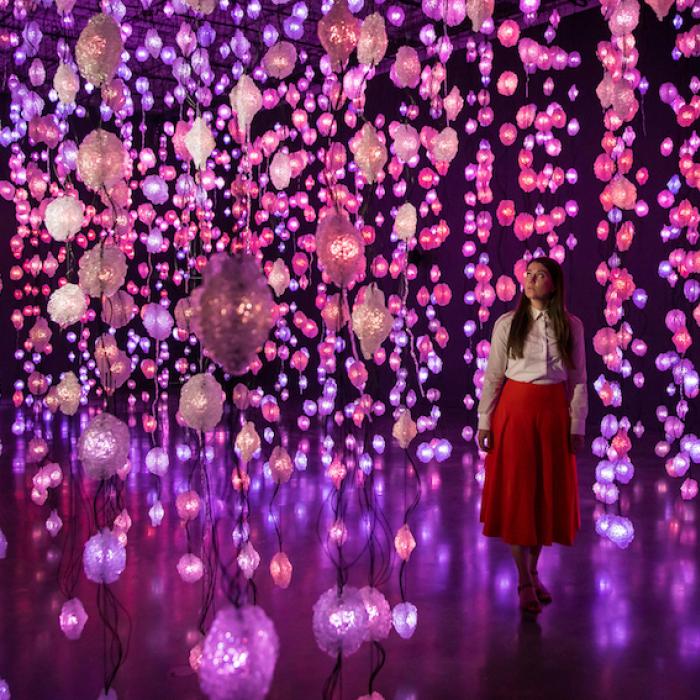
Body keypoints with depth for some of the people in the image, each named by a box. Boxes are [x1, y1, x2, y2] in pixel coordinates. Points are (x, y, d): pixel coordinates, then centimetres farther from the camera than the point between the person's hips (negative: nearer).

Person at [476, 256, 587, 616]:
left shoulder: (571, 326, 2)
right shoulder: (507, 324, -1)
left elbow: (578, 380, 3)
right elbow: (493, 375, -1)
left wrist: (577, 426, -1)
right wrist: (484, 421, -3)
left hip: (553, 414, 2)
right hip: (514, 411, -1)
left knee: (548, 493, 8)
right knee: (515, 492, 0)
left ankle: (534, 572, 26)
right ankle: (525, 583, 10)